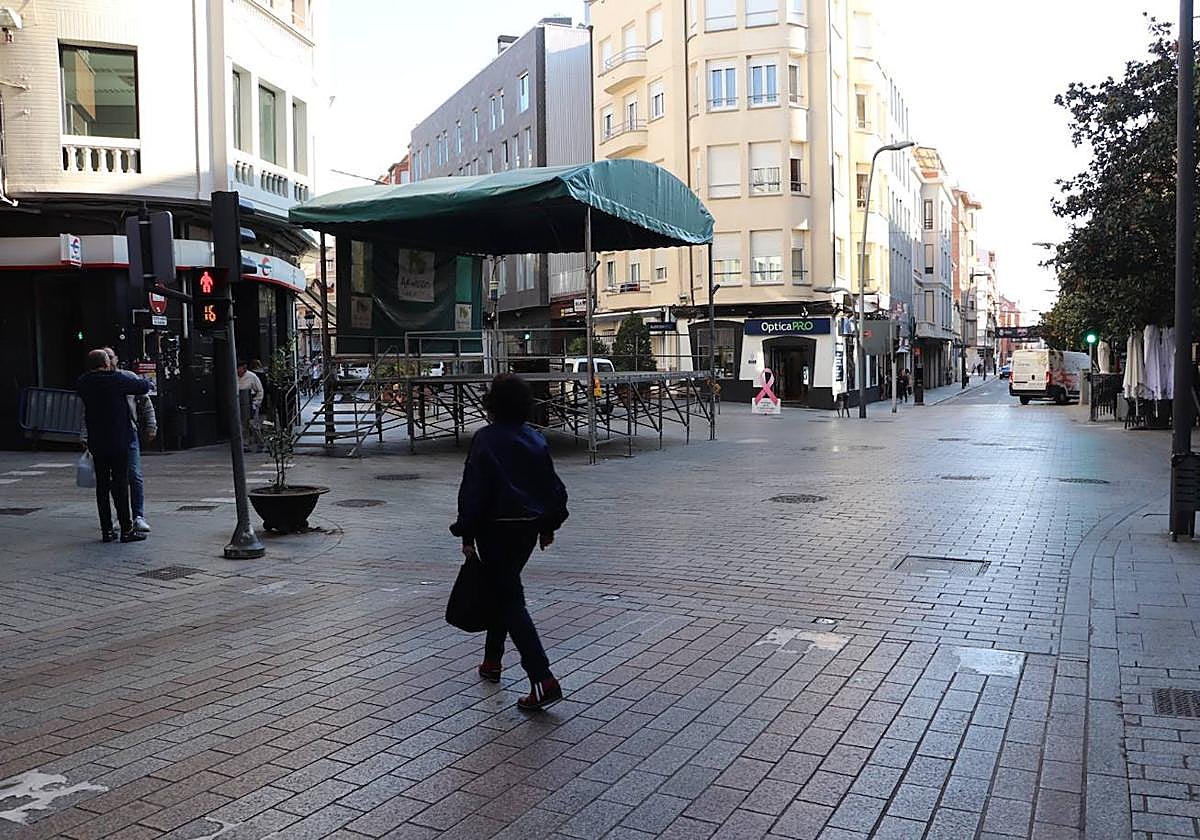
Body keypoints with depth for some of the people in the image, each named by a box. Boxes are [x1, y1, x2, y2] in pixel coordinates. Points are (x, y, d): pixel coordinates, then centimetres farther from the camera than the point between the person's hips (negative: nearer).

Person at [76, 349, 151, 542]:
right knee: (120, 484, -2)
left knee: (102, 484, 10)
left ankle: (106, 530, 11)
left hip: (96, 443, 4)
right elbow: (144, 386, -5)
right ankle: (126, 529, -2)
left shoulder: (83, 383, 1)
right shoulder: (118, 380, -13)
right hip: (119, 441, -4)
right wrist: (141, 379, 17)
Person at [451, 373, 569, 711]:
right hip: (529, 528, 6)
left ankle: (543, 680, -14)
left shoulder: (485, 440, -13)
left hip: (496, 529, -6)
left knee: (510, 599, -4)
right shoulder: (536, 439, 4)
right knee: (503, 589, 23)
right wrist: (548, 526, 20)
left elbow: (473, 491, -14)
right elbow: (553, 486, 9)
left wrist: (467, 535, -7)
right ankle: (492, 661, 35)